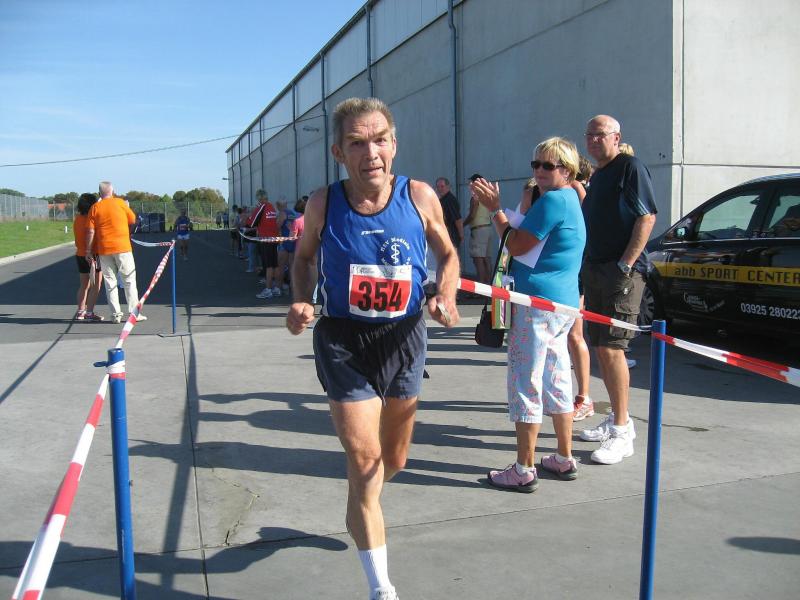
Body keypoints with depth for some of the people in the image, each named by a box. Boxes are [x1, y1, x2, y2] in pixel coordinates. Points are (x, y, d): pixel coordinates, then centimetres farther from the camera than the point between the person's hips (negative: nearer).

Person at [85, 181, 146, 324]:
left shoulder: (95, 208, 3)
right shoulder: (120, 203, -1)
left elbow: (90, 231, -1)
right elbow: (133, 220, 7)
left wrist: (88, 251, 3)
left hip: (104, 249, 2)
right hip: (122, 248, -2)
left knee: (110, 282, 8)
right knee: (129, 280, 5)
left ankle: (115, 315, 6)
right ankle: (134, 313, 4)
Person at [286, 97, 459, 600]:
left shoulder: (420, 197, -10)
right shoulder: (323, 204, -11)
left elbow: (447, 254, 6)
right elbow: (305, 258, 8)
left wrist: (446, 296, -13)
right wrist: (302, 301, -11)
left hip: (405, 337, 2)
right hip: (344, 340, -2)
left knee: (394, 460, 18)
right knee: (365, 462, -5)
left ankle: (361, 503, 56)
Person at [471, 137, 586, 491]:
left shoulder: (554, 199, -14)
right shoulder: (570, 200, 19)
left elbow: (516, 246, -13)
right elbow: (524, 241, 18)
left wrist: (494, 208, -4)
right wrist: (493, 207, 12)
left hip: (538, 302, -11)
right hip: (562, 304, 11)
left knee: (526, 383, -4)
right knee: (556, 381, 16)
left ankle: (524, 470, 3)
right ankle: (564, 460, 26)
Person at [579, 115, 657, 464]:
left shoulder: (630, 167, -6)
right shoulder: (596, 176, 19)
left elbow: (647, 217, -13)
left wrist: (626, 264, -19)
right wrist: (583, 268, 14)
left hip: (622, 272, -9)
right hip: (594, 271, 9)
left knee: (611, 347, -12)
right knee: (600, 348, 11)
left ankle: (622, 434, -4)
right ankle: (617, 420, 23)